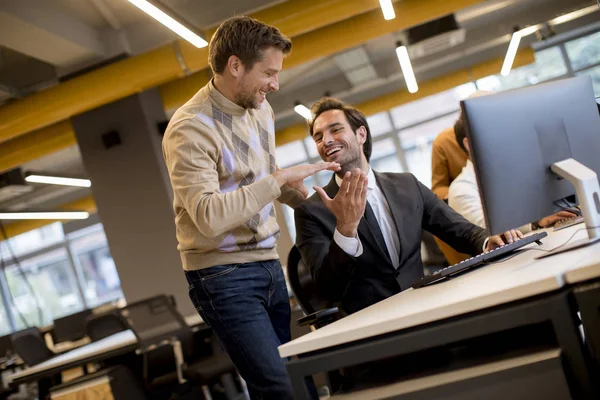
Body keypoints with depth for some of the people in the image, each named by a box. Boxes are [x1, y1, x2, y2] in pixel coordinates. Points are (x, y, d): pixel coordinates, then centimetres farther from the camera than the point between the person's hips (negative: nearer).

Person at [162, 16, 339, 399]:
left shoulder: (260, 109, 8)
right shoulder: (190, 129, -16)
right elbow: (208, 216, -28)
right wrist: (281, 178, -25)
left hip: (269, 264, 8)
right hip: (225, 277, -7)